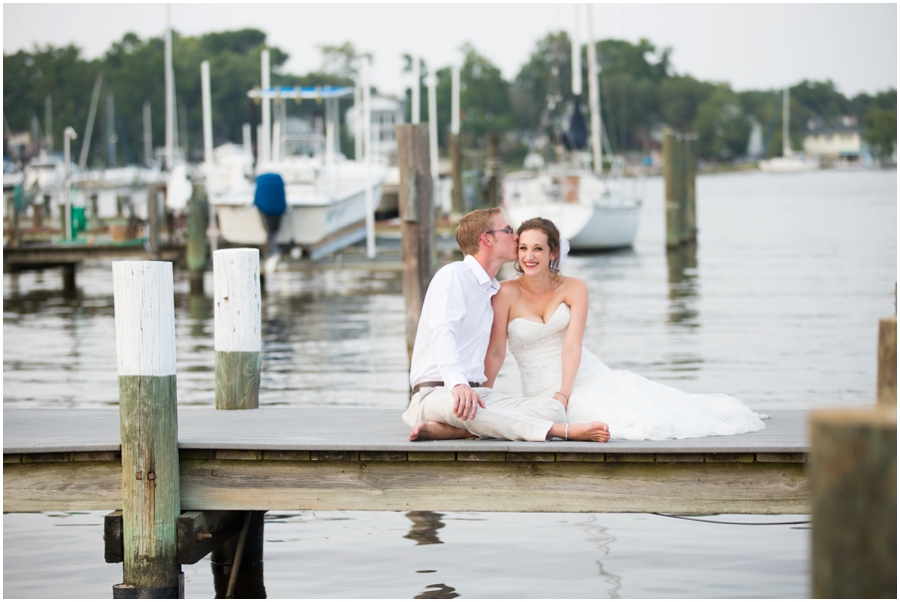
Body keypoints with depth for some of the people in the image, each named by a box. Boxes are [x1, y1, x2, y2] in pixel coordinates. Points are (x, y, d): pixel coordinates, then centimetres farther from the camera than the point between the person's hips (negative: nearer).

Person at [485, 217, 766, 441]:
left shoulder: (574, 289, -3)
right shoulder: (506, 293, -9)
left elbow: (572, 346, -12)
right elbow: (495, 352, -11)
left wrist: (563, 394, -25)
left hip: (588, 376, 3)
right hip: (542, 391, -3)